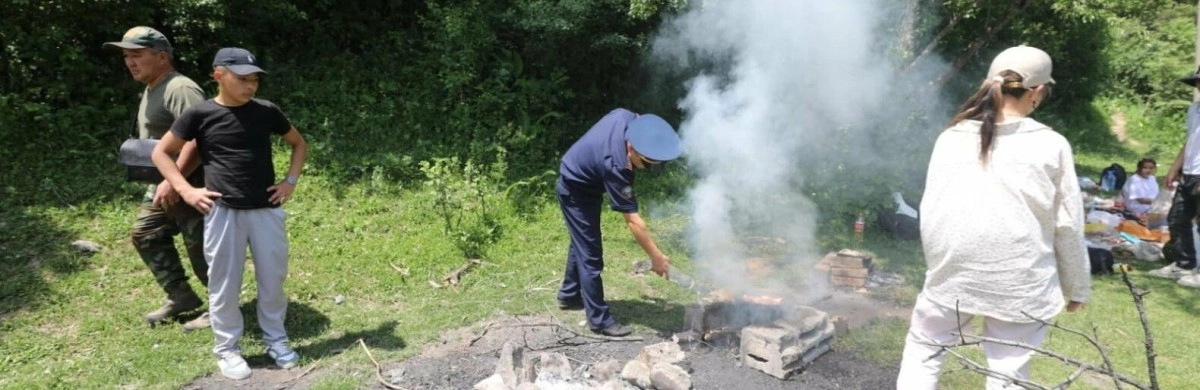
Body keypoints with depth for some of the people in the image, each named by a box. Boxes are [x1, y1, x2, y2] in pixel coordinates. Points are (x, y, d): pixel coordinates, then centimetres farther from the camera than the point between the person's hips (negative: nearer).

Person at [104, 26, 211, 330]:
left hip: (191, 184, -11)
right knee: (145, 233, 19)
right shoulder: (151, 90, 15)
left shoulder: (180, 89, -20)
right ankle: (181, 296, 27)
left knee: (202, 249, -3)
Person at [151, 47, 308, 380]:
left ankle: (275, 340, 27)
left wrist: (291, 181, 6)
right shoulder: (200, 114, -4)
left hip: (266, 210, 2)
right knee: (224, 285, 6)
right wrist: (187, 191, -5)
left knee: (273, 280, 10)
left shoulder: (266, 112, 3)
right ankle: (227, 349, 21)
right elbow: (160, 153, 6)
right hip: (223, 212, -2)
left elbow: (299, 144, 18)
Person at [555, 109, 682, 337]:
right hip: (576, 190, -9)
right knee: (591, 255, -7)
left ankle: (569, 296, 40)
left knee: (582, 244, 22)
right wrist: (656, 257, -32)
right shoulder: (615, 166, -40)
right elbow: (633, 220, -37)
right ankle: (599, 320, 2)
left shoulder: (627, 118, -23)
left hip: (584, 184, 9)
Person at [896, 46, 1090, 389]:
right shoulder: (1051, 146, -4)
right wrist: (1077, 287, 12)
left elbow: (929, 210, 2)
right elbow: (1068, 224, 0)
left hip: (953, 271, 1)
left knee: (923, 349, 18)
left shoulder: (952, 137, 0)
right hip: (1020, 280, -1)